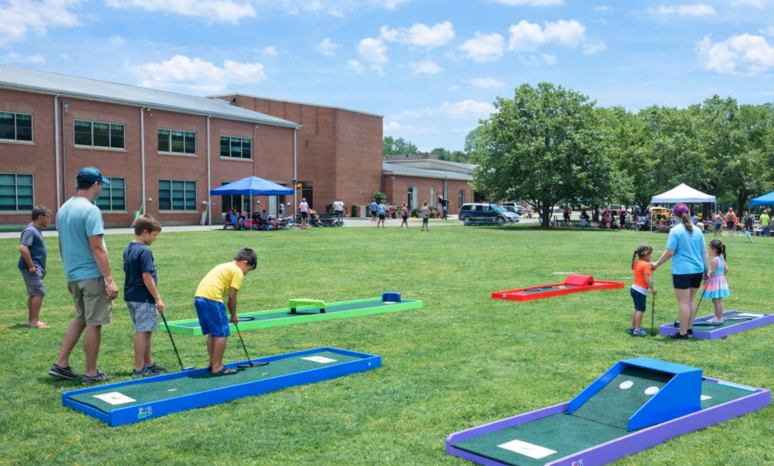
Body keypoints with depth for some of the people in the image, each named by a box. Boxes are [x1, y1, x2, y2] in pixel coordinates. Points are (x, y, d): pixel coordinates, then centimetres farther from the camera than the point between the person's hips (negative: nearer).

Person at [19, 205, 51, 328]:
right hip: (32, 268, -10)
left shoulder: (37, 230, 15)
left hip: (37, 267, 10)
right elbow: (23, 248, -27)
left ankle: (31, 319, 19)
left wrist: (41, 267, 23)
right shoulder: (30, 230, -17)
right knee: (39, 292, -10)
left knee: (33, 293, 13)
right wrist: (31, 266, -24)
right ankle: (35, 320, -7)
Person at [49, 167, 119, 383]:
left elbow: (62, 246, 16)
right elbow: (96, 248, -21)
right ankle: (91, 373, 9)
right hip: (92, 276, -8)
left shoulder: (63, 209, 11)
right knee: (94, 324, 1)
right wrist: (110, 280, -19)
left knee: (80, 319, 20)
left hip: (73, 275, 8)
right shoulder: (90, 210, -16)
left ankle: (61, 364, 19)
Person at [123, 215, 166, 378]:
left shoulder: (128, 249, 12)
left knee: (145, 331, 18)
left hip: (131, 295, 9)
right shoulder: (144, 251, -16)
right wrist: (158, 299, -14)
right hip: (143, 298, -9)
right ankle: (139, 368, 3)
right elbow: (147, 277, -19)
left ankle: (149, 363, 28)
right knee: (143, 331, -2)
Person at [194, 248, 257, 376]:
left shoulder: (224, 267, 28)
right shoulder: (238, 271, 2)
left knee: (212, 333, 18)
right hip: (211, 298, -9)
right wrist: (234, 316, 10)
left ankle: (213, 364, 23)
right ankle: (217, 367, 0)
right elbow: (232, 296, -2)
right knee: (222, 333, -1)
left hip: (198, 297, 9)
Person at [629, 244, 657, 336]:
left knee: (637, 309, 19)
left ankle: (632, 327, 25)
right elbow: (647, 280, -21)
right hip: (641, 290, -9)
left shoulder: (637, 263, 9)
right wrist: (653, 289, -11)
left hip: (634, 288, 9)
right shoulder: (646, 265, -17)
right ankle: (637, 329, 2)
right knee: (640, 310, -2)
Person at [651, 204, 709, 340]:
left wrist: (657, 264, -2)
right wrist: (706, 268, 20)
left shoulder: (675, 230, -11)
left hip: (682, 271, -7)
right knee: (691, 300, 17)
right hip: (697, 270, 7)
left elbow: (670, 252, -13)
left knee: (683, 302, -3)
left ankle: (683, 333, 2)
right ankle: (689, 329, 24)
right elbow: (703, 252, 11)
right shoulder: (697, 230, 8)